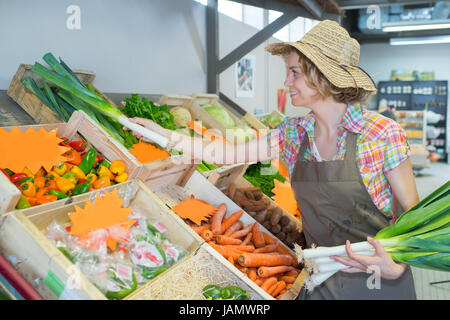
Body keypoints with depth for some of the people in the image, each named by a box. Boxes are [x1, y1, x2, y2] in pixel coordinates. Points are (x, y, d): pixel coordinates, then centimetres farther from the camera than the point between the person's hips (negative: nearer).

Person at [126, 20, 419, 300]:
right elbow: (229, 153, 3)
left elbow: (414, 213, -10)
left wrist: (396, 265, -26)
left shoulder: (382, 133, -17)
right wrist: (164, 134, 3)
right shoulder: (293, 133, -3)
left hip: (379, 281, -3)